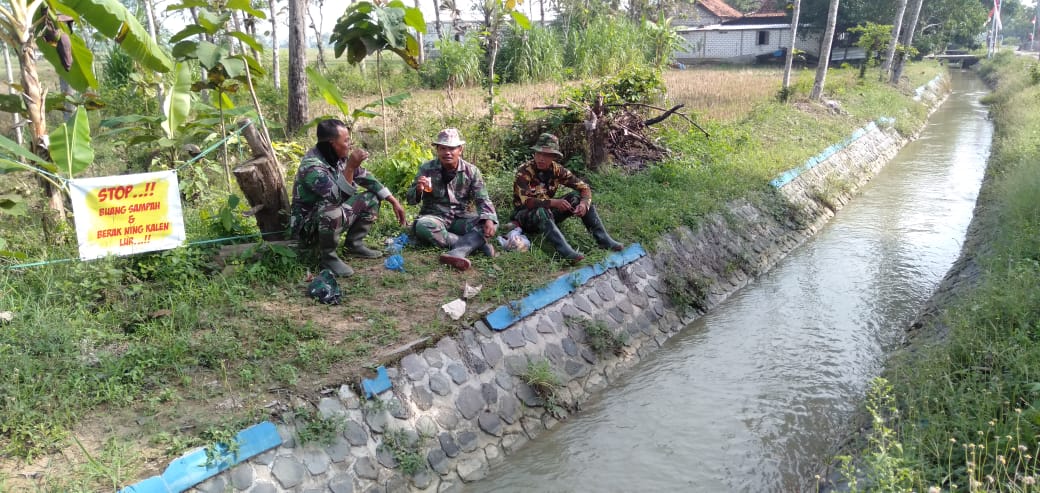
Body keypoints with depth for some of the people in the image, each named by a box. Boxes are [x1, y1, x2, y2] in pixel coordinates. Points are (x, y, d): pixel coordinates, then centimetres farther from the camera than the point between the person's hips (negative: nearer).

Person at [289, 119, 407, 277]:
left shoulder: (339, 157, -3)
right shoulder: (311, 166, -28)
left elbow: (366, 178, 5)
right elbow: (338, 198, -34)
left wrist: (394, 201, 2)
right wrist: (350, 167, -36)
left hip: (332, 214, 8)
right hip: (308, 224, -8)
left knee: (371, 198, 1)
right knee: (332, 212, -39)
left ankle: (354, 244, 10)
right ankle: (328, 257, -15)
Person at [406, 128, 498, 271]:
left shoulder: (471, 171, -1)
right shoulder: (427, 168, -3)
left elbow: (482, 200, -5)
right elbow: (410, 199, -1)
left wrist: (489, 219, -27)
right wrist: (418, 189, -26)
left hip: (460, 217, 1)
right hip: (435, 216, -1)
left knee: (491, 222, -25)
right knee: (422, 226, -36)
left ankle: (458, 252, -48)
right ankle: (477, 243, -33)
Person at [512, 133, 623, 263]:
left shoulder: (557, 170, -7)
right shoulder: (524, 172, -21)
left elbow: (584, 187, -7)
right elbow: (526, 201, -32)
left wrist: (584, 203, -28)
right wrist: (553, 202, -43)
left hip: (548, 214, 5)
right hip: (526, 215, -5)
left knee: (577, 197, -14)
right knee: (541, 211, -39)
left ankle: (603, 239, -19)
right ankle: (565, 251, -51)